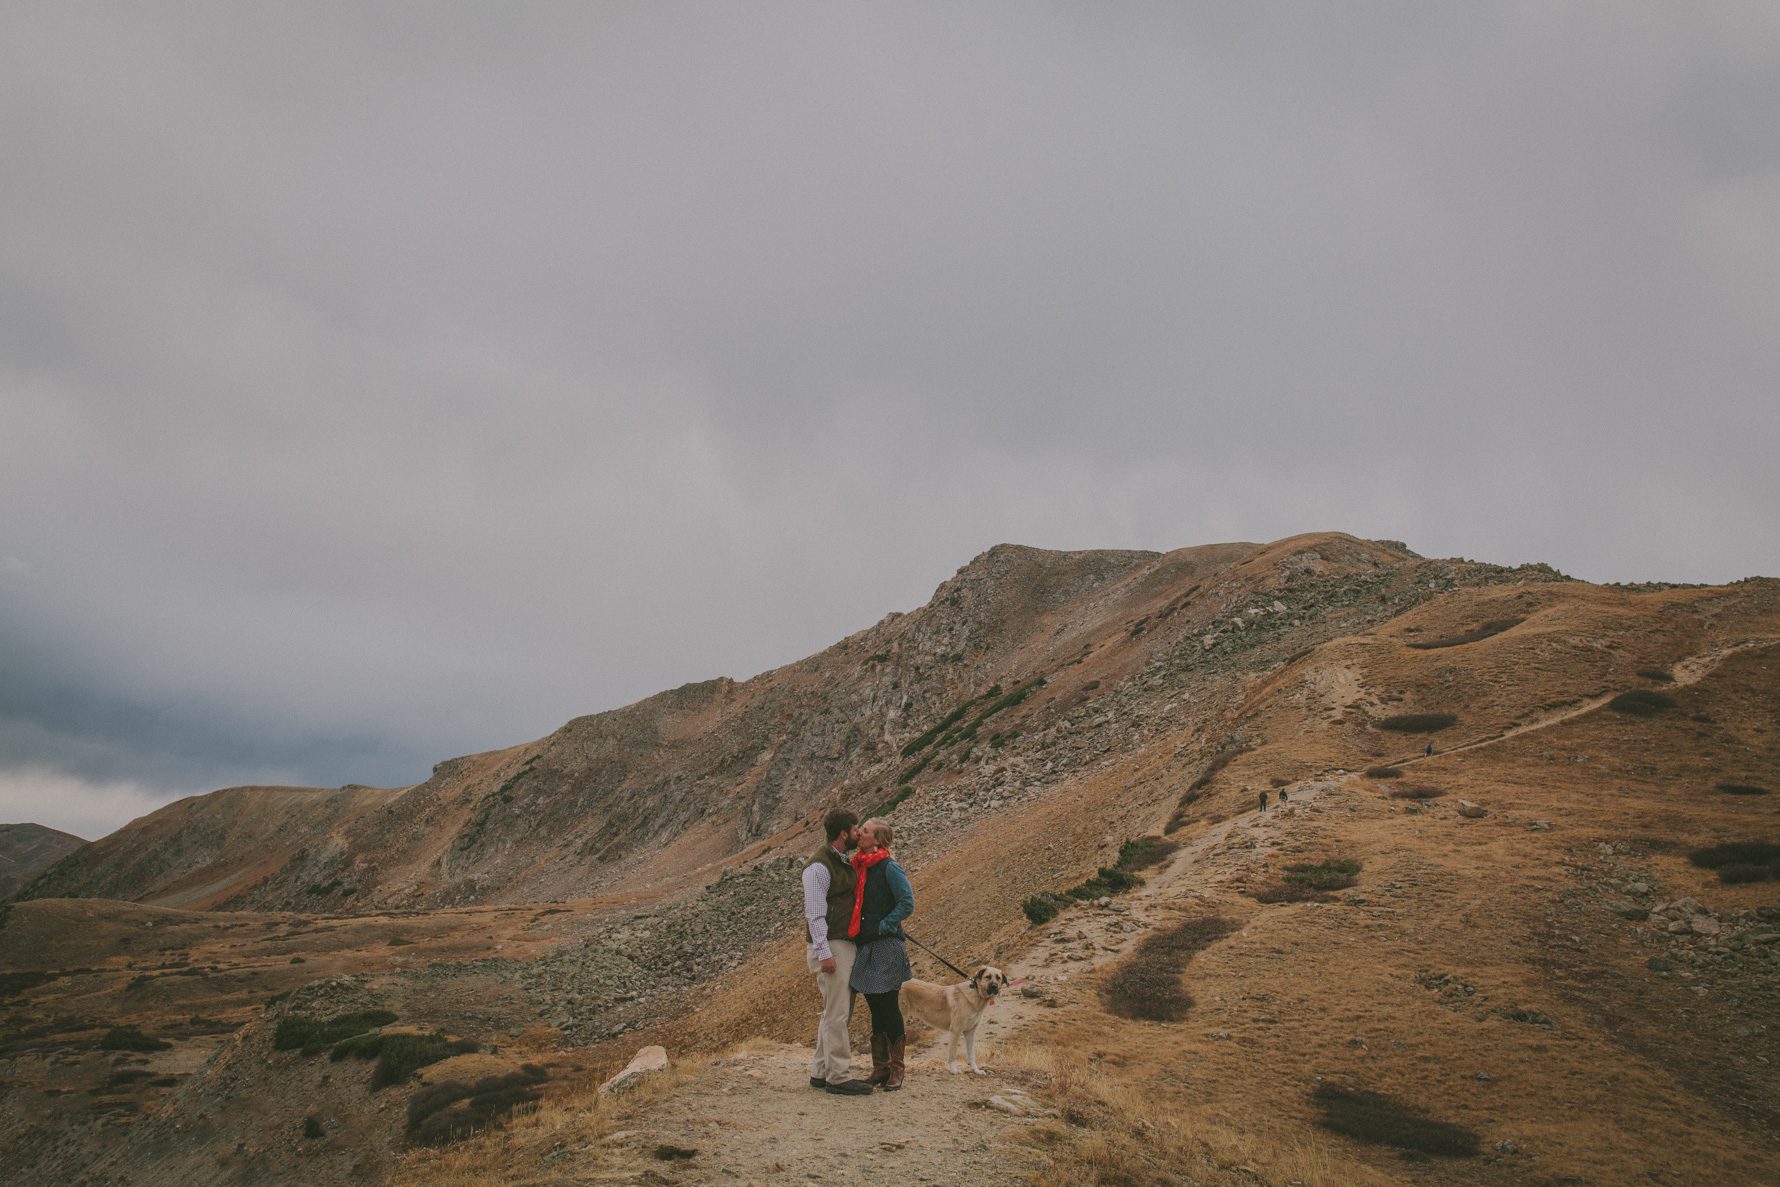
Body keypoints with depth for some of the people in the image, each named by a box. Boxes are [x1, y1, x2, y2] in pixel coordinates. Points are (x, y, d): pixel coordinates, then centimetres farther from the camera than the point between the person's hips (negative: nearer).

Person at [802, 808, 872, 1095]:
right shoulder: (819, 867, -15)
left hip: (846, 945, 10)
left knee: (835, 1012, 13)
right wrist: (824, 952, -21)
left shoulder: (844, 862, 15)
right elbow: (814, 913, -18)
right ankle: (838, 1077, -1)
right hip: (830, 947, -10)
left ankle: (820, 1071, 21)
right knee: (837, 1013, -7)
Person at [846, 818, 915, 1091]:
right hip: (865, 948, 7)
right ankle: (880, 1067, 21)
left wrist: (882, 926, -14)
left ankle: (896, 1070, 10)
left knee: (889, 1008, 0)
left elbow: (907, 903, -14)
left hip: (885, 946, -7)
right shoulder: (858, 866, 10)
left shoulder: (888, 867, -11)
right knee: (875, 1009, 12)